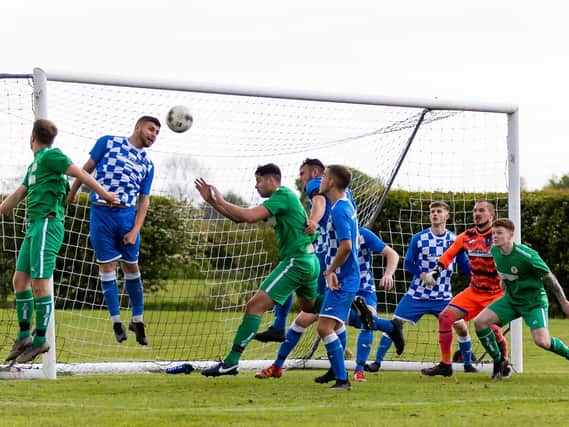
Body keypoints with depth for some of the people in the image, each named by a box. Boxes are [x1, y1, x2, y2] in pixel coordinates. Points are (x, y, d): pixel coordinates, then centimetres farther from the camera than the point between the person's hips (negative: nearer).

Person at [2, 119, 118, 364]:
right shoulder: (35, 164, 24)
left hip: (47, 223, -9)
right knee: (20, 279, 7)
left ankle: (40, 340, -7)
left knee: (39, 282, -10)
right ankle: (24, 336, 12)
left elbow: (79, 173, -9)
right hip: (35, 225, 9)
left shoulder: (49, 155, -4)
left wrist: (104, 194, -11)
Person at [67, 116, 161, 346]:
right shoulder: (108, 143, 2)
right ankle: (116, 321, 2)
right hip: (101, 213, -3)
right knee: (107, 266, -2)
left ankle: (137, 319, 15)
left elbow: (144, 200, 9)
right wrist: (71, 194, 8)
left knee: (131, 266, 5)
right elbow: (86, 169, 8)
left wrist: (135, 230, -1)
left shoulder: (147, 164, 11)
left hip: (127, 216, 3)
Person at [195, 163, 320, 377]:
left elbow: (249, 216, -25)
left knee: (255, 306, -13)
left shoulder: (283, 196, -12)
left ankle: (231, 362, -18)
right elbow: (239, 217, 18)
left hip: (296, 261, -10)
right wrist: (211, 201, 11)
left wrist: (221, 201, -13)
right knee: (311, 307, 33)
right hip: (309, 261, 10)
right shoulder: (277, 200, 17)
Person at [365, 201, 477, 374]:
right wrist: (422, 274, -19)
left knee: (461, 327, -7)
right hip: (417, 294, -1)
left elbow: (465, 267, 5)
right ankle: (377, 362, 2)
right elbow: (408, 263, 0)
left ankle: (468, 364, 12)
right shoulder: (419, 238, -3)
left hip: (443, 296, 1)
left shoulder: (454, 240, 0)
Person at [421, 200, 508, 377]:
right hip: (474, 291, 5)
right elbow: (449, 255, 15)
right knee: (445, 317, -8)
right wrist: (436, 271, 1)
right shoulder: (467, 237, 3)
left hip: (496, 293, -5)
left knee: (494, 330, -15)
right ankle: (445, 365, 1)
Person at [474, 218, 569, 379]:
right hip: (511, 299, 6)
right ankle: (500, 363, 4)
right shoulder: (494, 251, -8)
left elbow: (548, 277, -16)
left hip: (534, 301, -6)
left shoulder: (526, 255, -27)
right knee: (479, 321, -9)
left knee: (542, 341, -24)